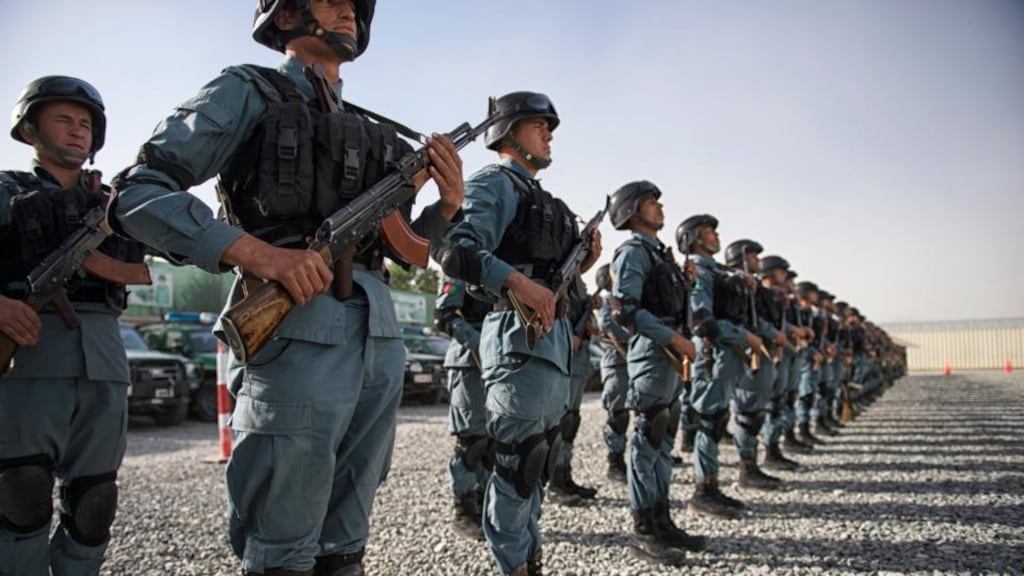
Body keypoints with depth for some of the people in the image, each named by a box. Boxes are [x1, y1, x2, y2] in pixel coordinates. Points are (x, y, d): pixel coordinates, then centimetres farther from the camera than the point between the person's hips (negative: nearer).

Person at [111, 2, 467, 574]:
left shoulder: (365, 127, 23)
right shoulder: (247, 92, 6)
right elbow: (140, 191, -4)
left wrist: (447, 207, 4)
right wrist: (255, 252, -18)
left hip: (382, 338, 6)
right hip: (300, 335, -6)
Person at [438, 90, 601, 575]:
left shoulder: (540, 198, 24)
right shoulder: (495, 184, -4)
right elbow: (456, 251, -20)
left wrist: (580, 264, 7)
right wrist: (517, 281, -30)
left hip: (554, 339, 10)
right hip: (520, 339, -10)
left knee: (539, 464, 16)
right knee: (517, 466, -5)